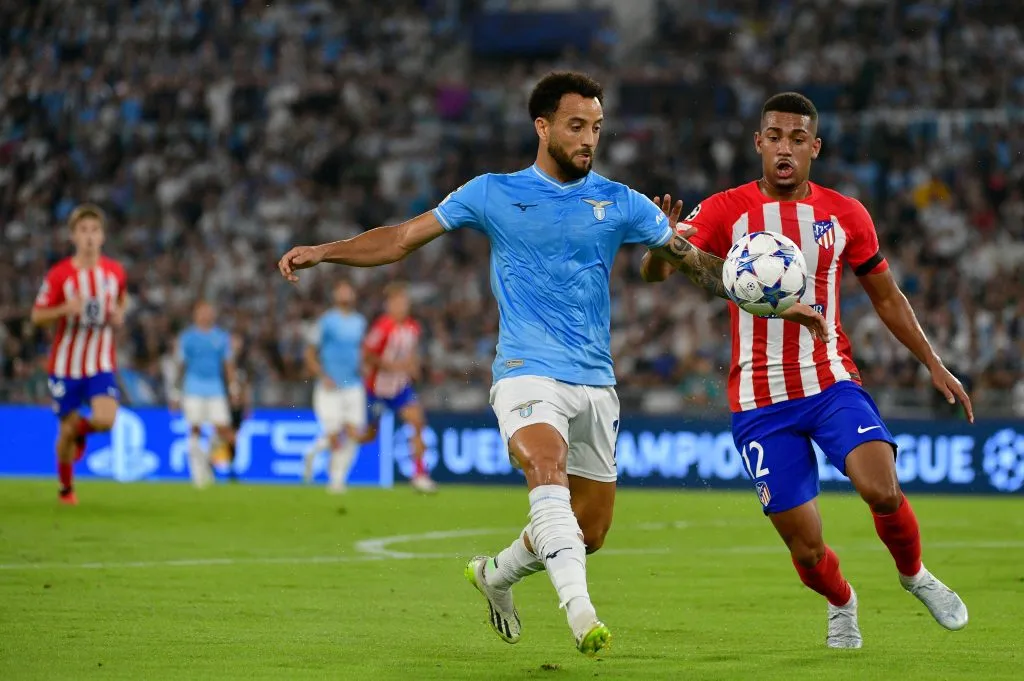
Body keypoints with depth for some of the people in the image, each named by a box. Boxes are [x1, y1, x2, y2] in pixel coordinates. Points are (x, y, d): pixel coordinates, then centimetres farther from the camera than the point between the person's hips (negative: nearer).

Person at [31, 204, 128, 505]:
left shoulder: (115, 271, -2)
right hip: (66, 364, -1)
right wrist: (65, 309, -24)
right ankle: (66, 487, 28)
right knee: (67, 429, 4)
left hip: (101, 364, 1)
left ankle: (81, 430, 18)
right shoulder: (59, 274, -10)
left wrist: (119, 315, -2)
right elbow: (37, 315, -5)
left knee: (105, 420, -20)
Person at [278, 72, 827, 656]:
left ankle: (497, 574, 35)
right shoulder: (492, 194, 4)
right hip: (528, 372, -4)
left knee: (590, 531, 6)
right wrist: (323, 252, -4)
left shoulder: (619, 202, 8)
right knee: (549, 471, -32)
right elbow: (403, 239, 7)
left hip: (596, 382, 4)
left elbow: (694, 260, 12)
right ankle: (580, 612, -44)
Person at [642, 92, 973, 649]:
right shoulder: (727, 211, -3)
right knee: (807, 550, -3)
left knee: (882, 490, -25)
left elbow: (885, 295, 17)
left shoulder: (845, 215, 4)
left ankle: (914, 575, 7)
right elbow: (655, 273, -15)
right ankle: (841, 603, 34)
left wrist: (934, 364, 12)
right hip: (760, 402, -1)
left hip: (832, 383, 1)